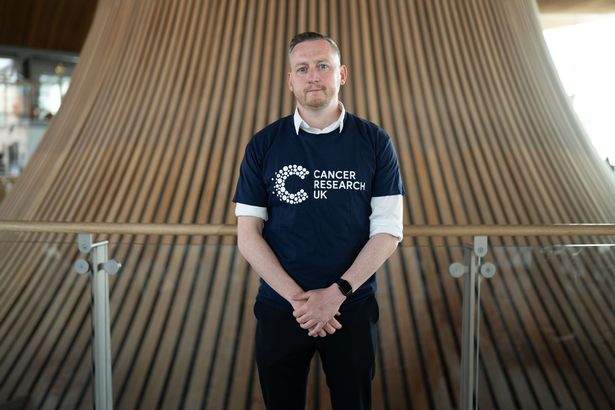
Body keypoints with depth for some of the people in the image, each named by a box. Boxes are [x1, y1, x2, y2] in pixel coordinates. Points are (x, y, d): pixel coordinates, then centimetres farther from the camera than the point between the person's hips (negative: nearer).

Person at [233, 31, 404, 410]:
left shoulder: (374, 142, -3)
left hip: (353, 308, 0)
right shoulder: (264, 145, -2)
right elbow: (248, 235, -4)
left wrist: (337, 293, -15)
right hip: (279, 308, 1)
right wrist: (298, 297, -14)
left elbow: (388, 230, -5)